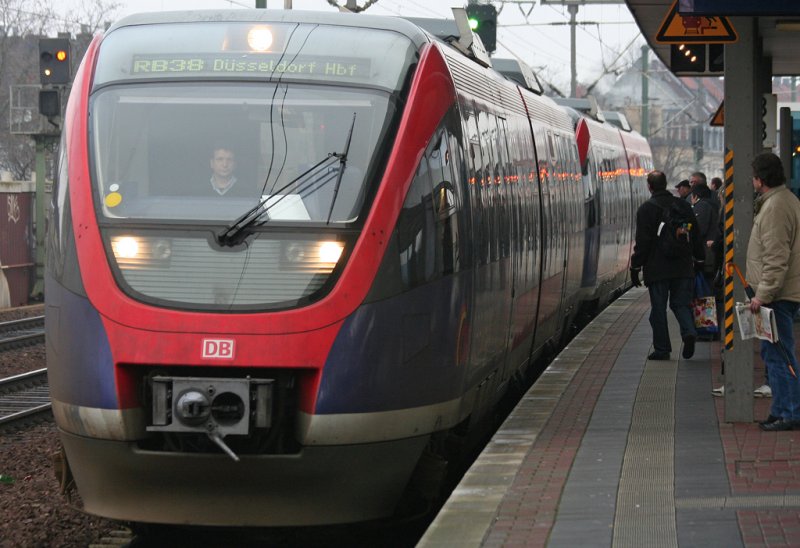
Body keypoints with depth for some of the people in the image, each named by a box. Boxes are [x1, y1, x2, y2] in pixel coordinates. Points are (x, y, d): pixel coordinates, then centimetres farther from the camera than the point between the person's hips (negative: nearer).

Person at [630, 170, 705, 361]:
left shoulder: (646, 209, -7)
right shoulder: (683, 206, 7)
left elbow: (642, 242, -9)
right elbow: (696, 236, 11)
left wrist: (635, 267, -3)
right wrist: (699, 260, 20)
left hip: (656, 269, -4)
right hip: (683, 267, 4)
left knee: (658, 308, 3)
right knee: (681, 303, 12)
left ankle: (662, 348, 4)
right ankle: (689, 331, -15)